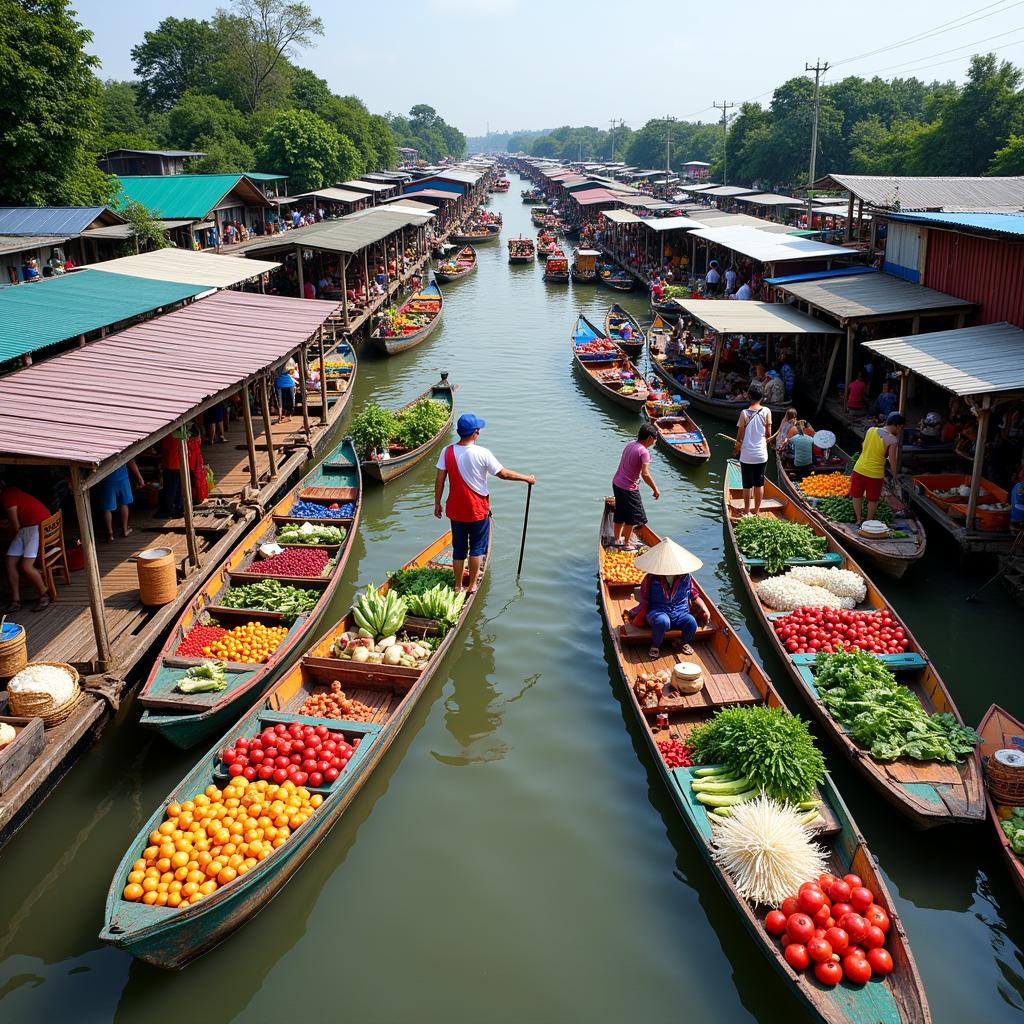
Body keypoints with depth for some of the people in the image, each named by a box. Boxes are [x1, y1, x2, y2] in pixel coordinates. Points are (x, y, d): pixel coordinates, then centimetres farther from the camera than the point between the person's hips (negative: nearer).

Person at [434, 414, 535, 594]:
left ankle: (458, 586, 24)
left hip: (455, 510, 3)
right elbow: (503, 474, -9)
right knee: (477, 547, 15)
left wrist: (437, 504, 8)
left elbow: (439, 480, -4)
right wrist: (527, 478, 6)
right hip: (478, 510, -3)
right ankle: (472, 585, 23)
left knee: (459, 548, 16)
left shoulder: (447, 452, -9)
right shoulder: (482, 454, -17)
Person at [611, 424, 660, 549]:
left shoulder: (630, 445, 3)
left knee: (620, 513, 22)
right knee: (633, 516, 9)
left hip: (616, 483, 8)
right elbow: (645, 474, -26)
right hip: (628, 488, -8)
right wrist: (655, 489, -17)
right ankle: (627, 543, 18)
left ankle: (617, 539, 33)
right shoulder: (644, 452, -21)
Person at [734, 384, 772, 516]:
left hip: (747, 455, -2)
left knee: (747, 485, 8)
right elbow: (768, 434, -1)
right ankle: (757, 511, 20)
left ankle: (746, 511, 16)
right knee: (759, 484, 14)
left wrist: (737, 449, 9)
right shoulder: (766, 412, -7)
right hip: (761, 454, 2)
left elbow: (740, 435, -8)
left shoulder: (744, 413, -13)